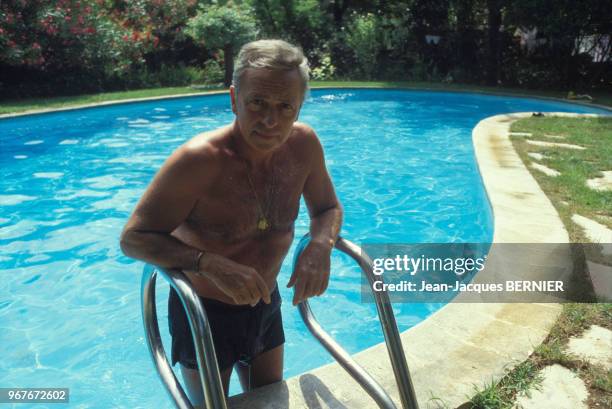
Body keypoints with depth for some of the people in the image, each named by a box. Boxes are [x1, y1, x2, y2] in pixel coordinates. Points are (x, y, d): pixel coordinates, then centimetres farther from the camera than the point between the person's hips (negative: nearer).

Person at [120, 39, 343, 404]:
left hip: (266, 305, 5)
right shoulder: (198, 159, -29)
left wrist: (320, 244, -22)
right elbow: (133, 238, -23)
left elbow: (328, 209, 0)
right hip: (204, 312, -4)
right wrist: (211, 264, -38)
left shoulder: (304, 143, -15)